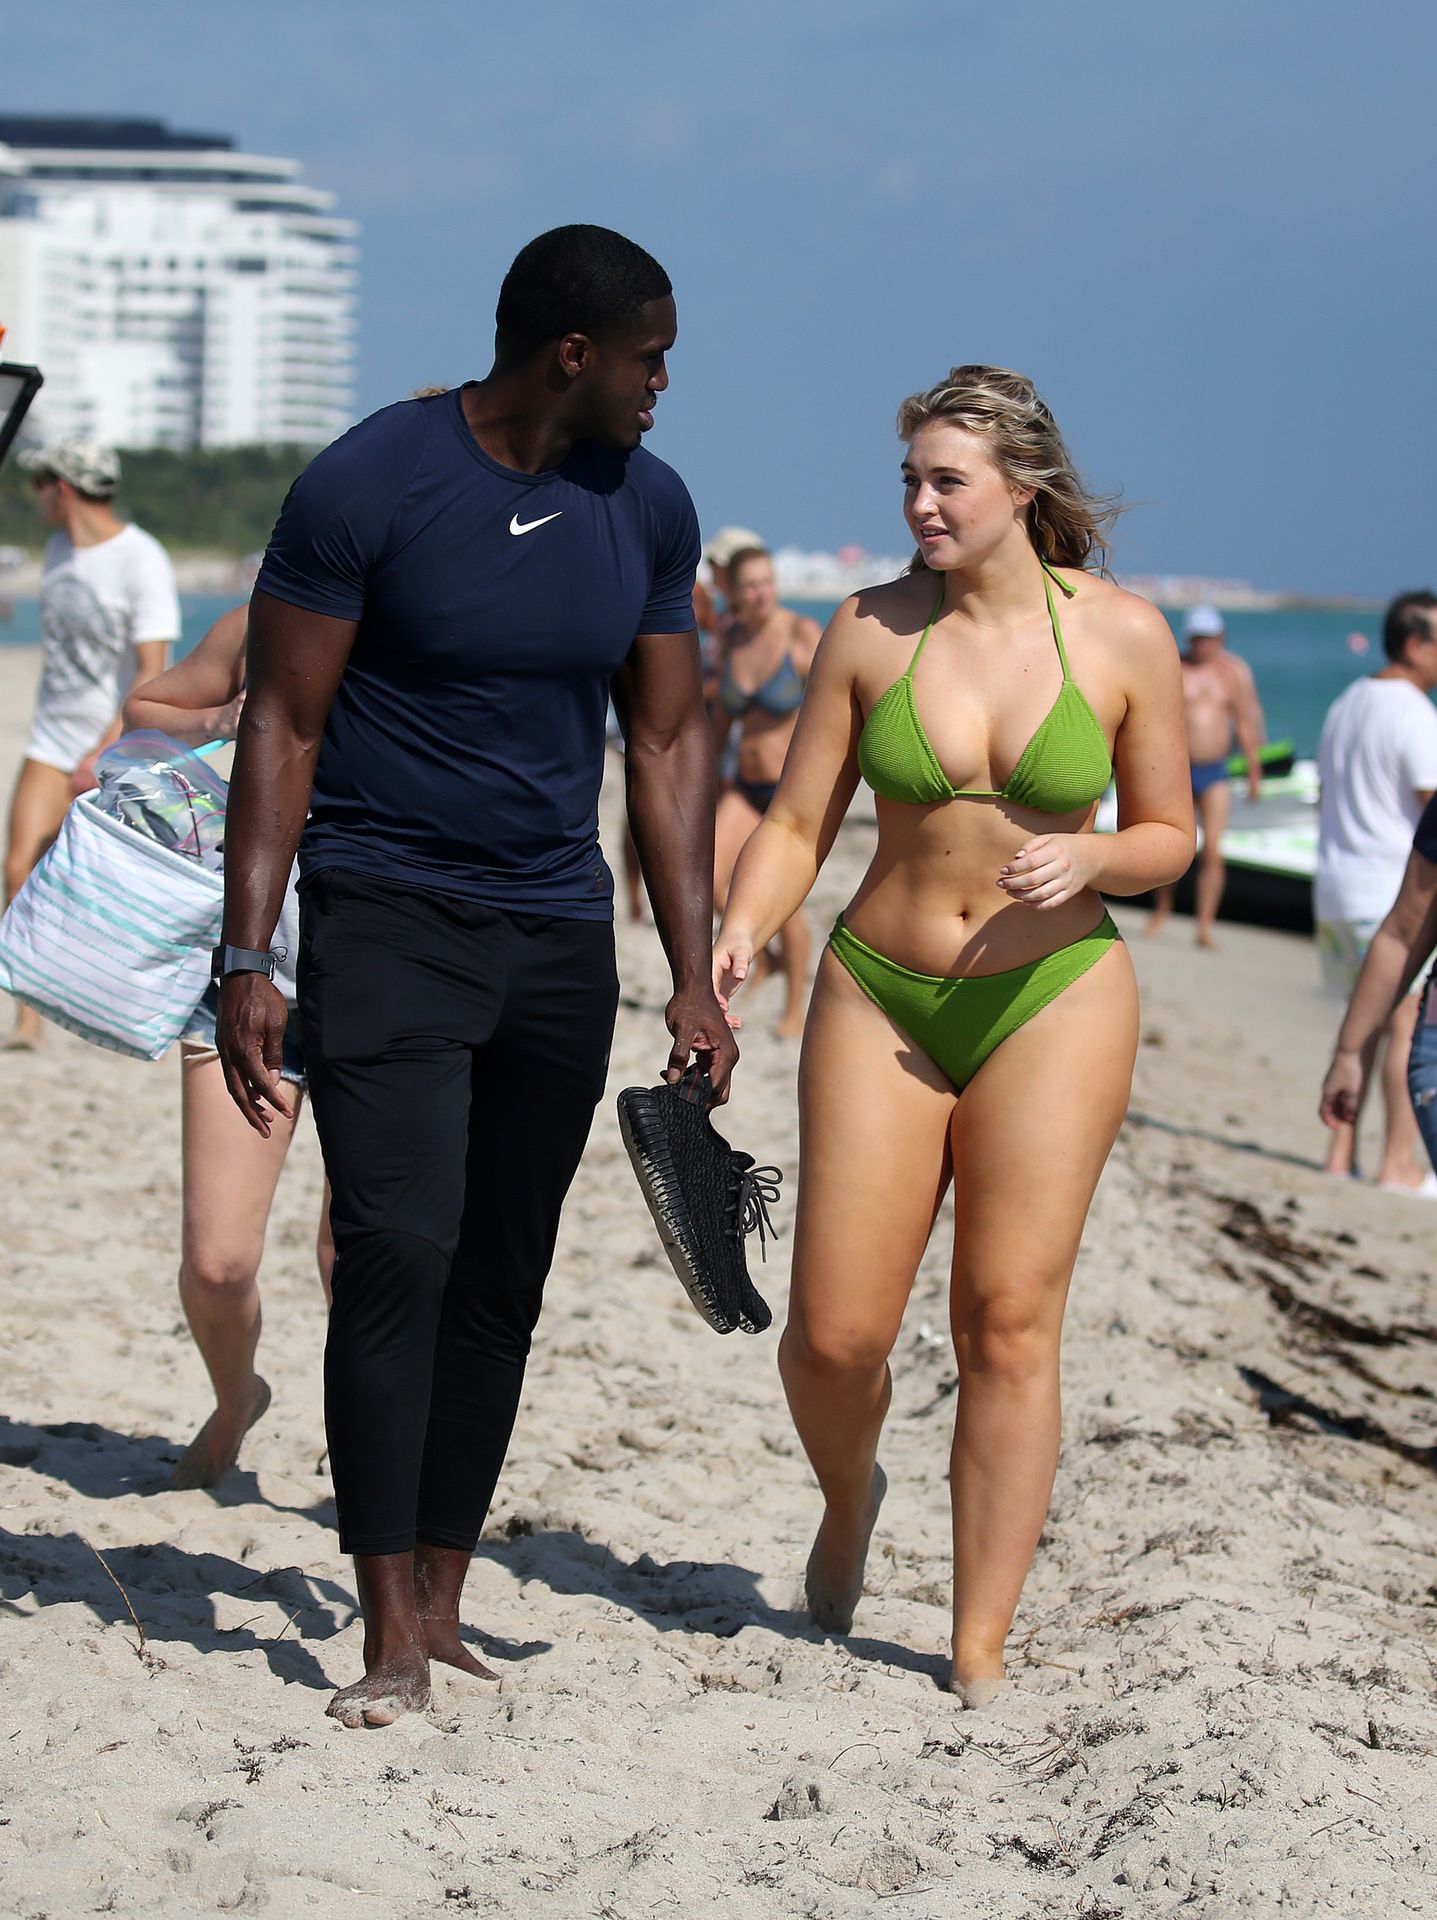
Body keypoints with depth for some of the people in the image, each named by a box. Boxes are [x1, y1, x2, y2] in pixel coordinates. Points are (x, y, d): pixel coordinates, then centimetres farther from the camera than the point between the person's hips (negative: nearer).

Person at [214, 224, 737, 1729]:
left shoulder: (648, 508, 6)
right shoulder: (368, 486, -10)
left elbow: (668, 741, 12)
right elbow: (281, 725, -8)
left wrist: (693, 976, 8)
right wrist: (246, 957, -14)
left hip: (558, 931, 5)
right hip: (385, 923, -5)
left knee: (502, 1279, 5)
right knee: (399, 1252, -15)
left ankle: (441, 1600, 14)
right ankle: (390, 1636, -12)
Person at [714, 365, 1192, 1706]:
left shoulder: (1123, 637, -3)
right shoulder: (870, 628, 0)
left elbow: (1170, 837, 6)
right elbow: (797, 824, 2)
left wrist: (1090, 856, -16)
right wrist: (736, 938, -16)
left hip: (1051, 1001, -1)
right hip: (881, 993, 1)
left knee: (1010, 1324, -4)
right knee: (833, 1331, -2)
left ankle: (979, 1655, 6)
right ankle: (849, 1499, 33)